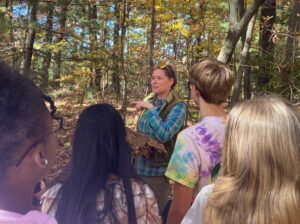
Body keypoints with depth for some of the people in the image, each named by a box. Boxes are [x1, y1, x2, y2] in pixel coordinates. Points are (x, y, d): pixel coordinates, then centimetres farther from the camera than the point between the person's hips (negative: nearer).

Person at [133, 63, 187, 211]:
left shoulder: (178, 107, -14)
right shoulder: (149, 101, 5)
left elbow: (164, 135, -28)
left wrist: (150, 109, -23)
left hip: (157, 170, -6)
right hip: (138, 166, 6)